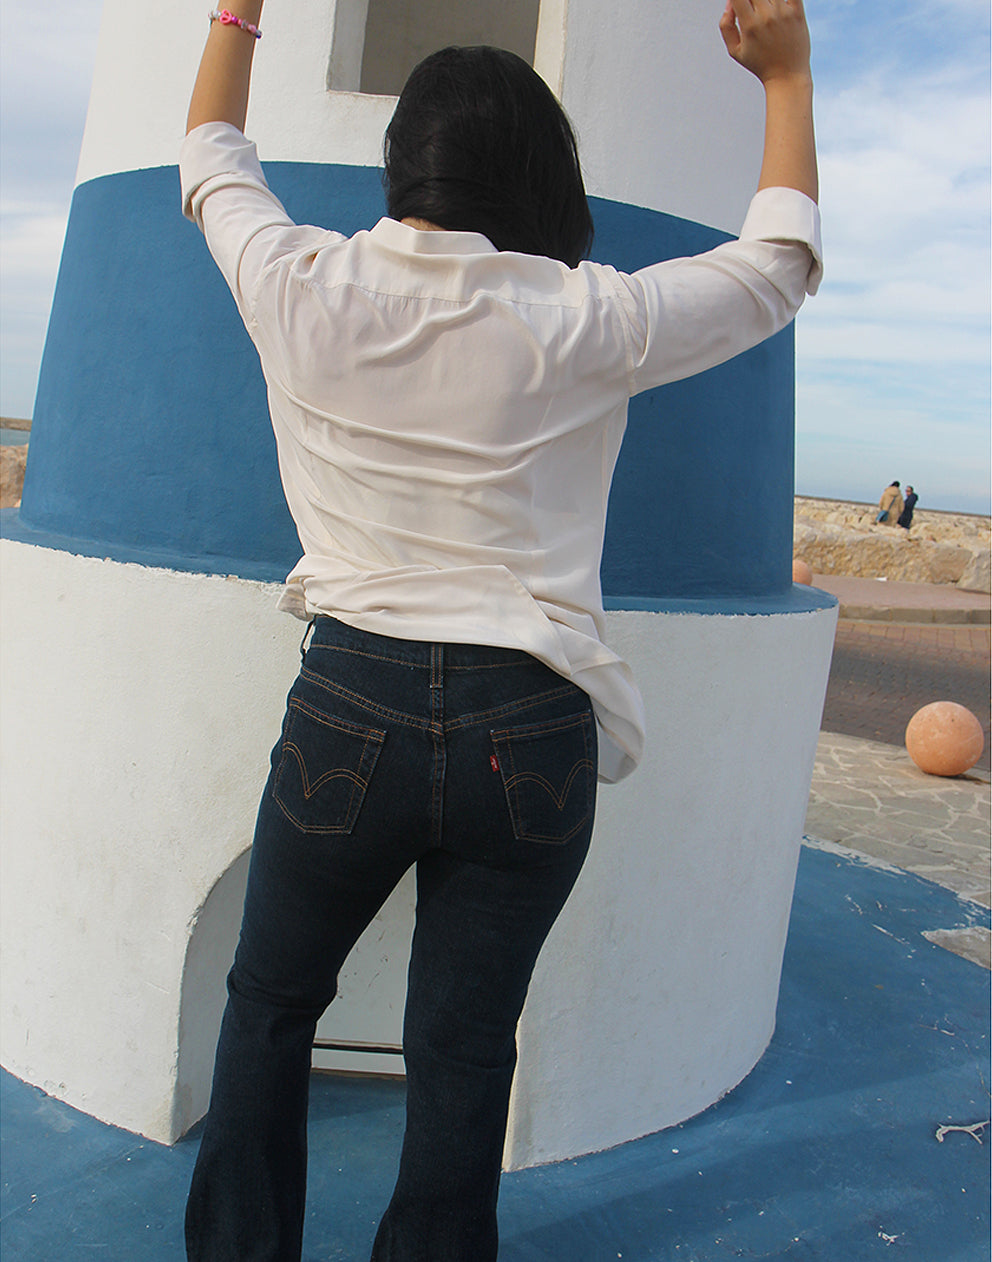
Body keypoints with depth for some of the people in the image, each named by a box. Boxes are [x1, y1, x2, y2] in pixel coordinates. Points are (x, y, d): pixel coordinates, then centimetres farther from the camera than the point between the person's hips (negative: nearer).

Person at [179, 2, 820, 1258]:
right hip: (531, 732, 0)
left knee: (269, 1006, 24)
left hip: (350, 713, 1)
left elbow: (210, 161, 20)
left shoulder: (306, 291, -3)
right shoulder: (589, 327, -6)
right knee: (462, 1055, 15)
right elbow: (780, 260, 12)